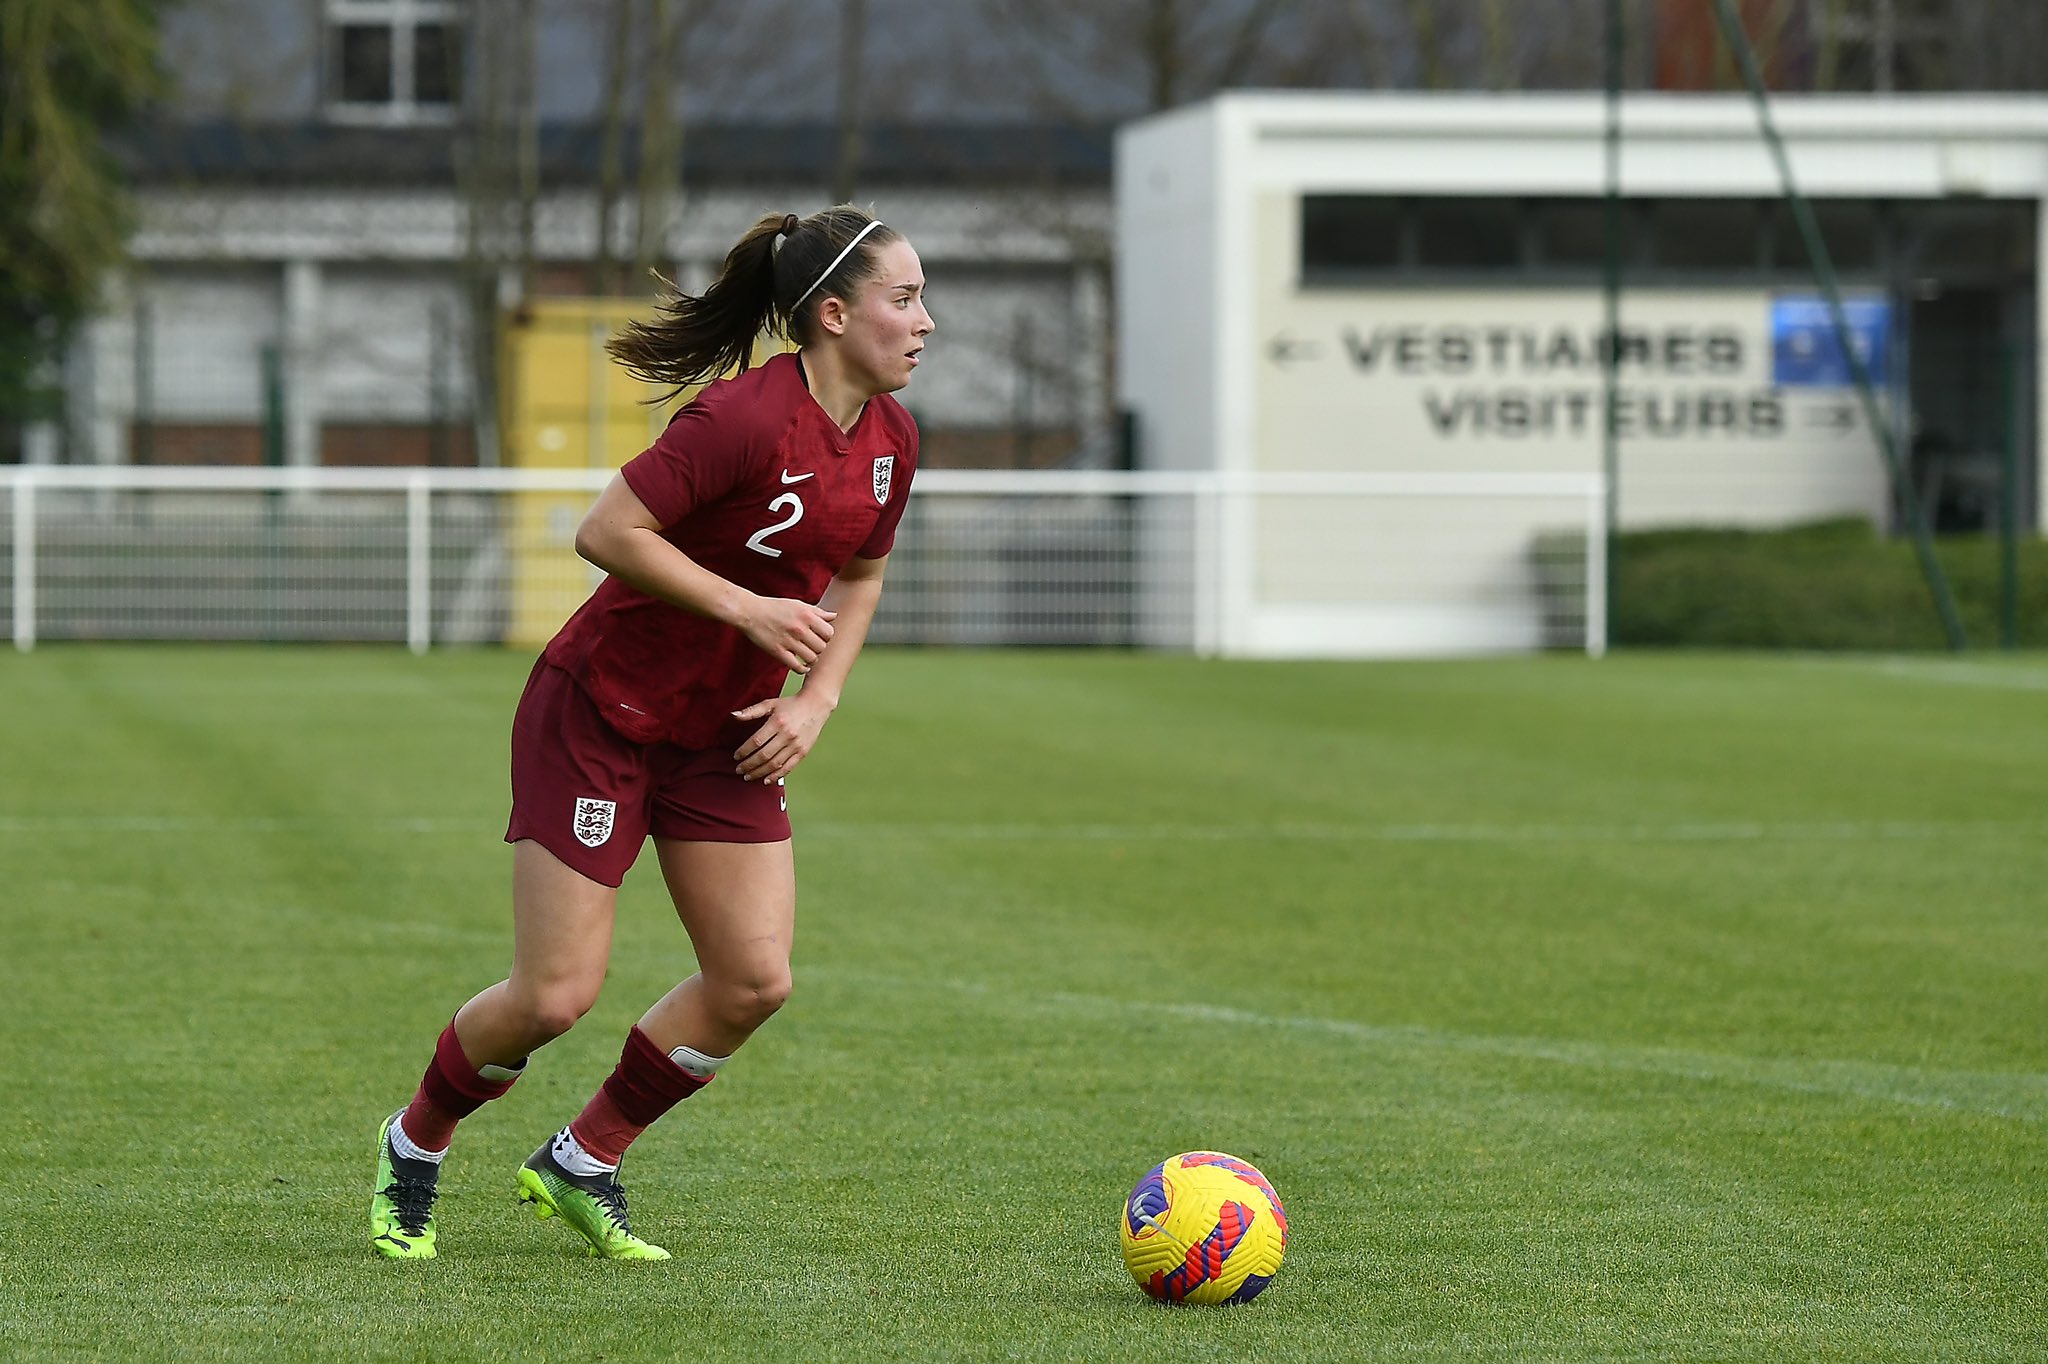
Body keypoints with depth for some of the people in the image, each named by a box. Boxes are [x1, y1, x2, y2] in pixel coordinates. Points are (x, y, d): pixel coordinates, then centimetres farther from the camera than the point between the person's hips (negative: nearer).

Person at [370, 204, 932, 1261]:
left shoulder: (890, 439, 0)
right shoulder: (746, 417, -26)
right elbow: (607, 531, -25)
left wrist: (816, 701, 2)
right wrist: (749, 609, -26)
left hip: (724, 737, 7)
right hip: (599, 714, -7)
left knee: (754, 982, -3)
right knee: (556, 996, -7)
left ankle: (580, 1165, 16)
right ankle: (412, 1147, 21)